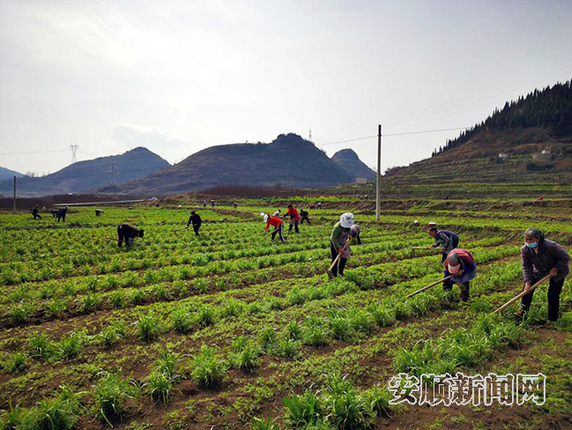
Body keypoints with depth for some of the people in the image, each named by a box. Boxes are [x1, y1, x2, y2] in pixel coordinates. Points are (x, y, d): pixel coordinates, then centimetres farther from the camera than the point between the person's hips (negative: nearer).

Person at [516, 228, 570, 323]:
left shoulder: (550, 246, -34)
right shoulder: (525, 250, -21)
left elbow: (565, 257, -21)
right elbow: (527, 267, -13)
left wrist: (555, 269, -24)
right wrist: (527, 282, -20)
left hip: (557, 271, -4)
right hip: (539, 271, 4)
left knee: (553, 295, -4)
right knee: (527, 288, -4)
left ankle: (552, 319, 13)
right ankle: (523, 310, 12)